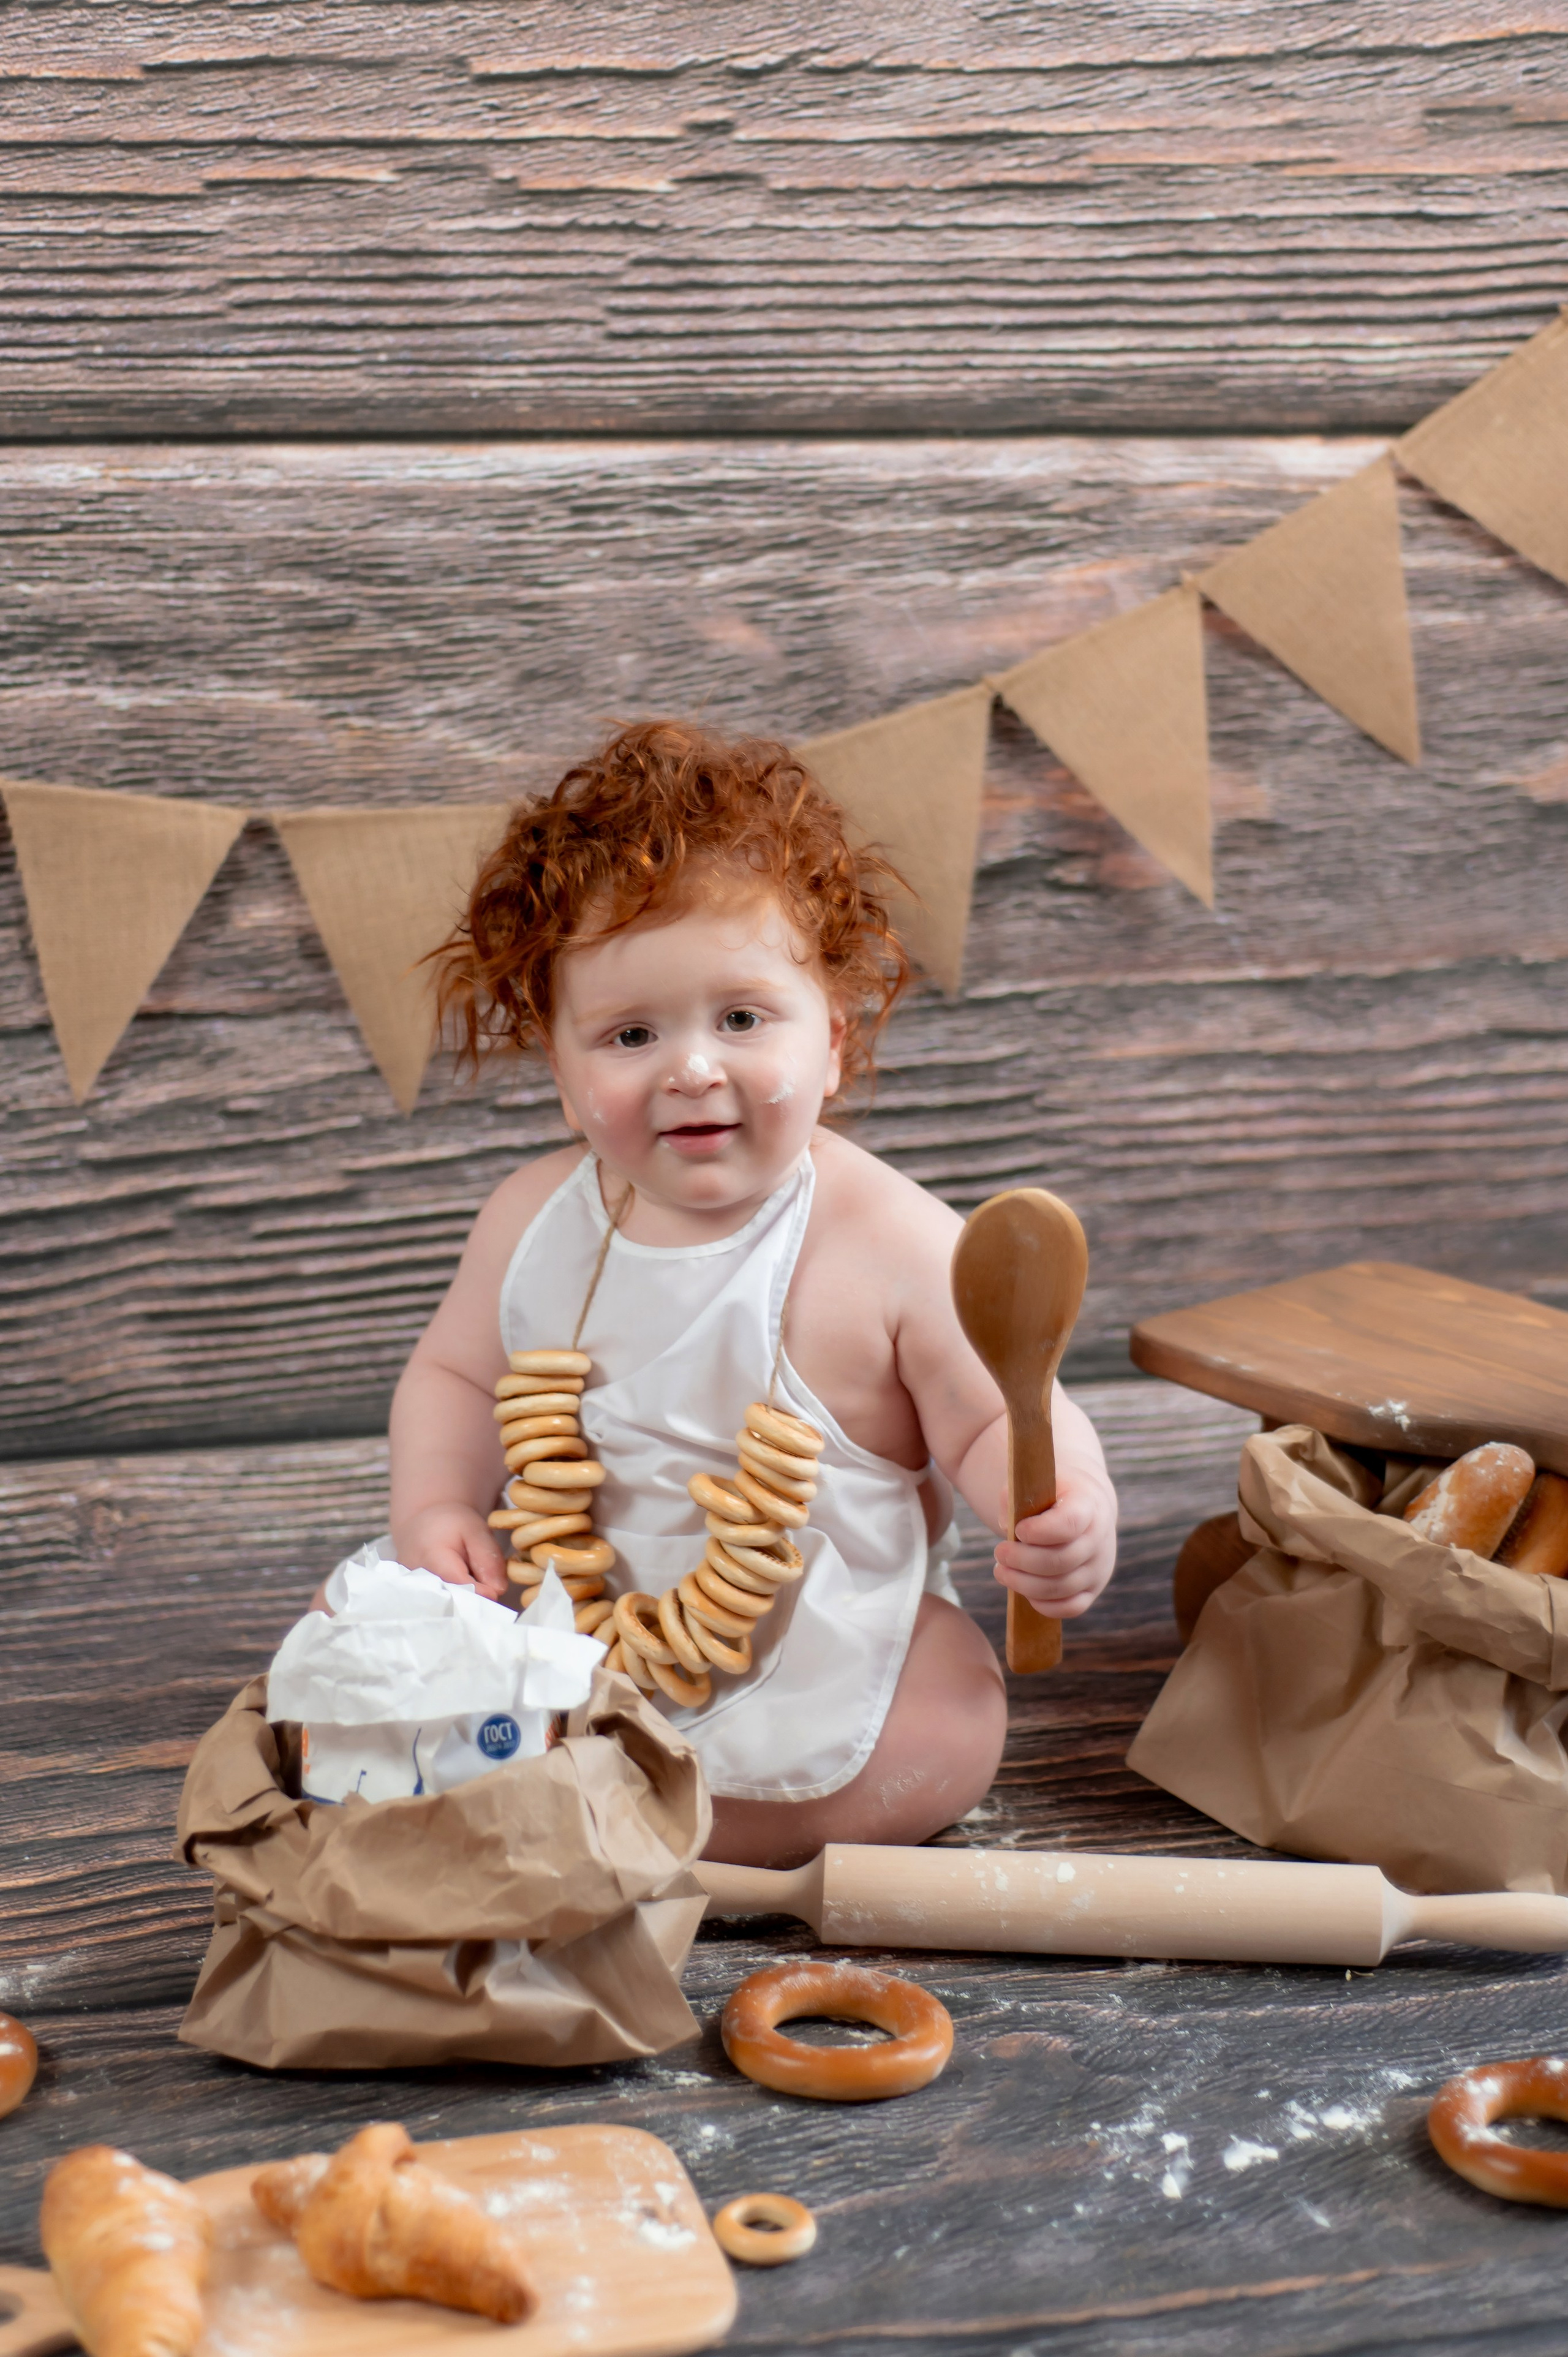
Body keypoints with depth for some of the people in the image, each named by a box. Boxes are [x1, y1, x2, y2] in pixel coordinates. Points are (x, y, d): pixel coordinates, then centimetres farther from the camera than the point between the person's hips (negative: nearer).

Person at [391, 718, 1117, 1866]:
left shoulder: (894, 1244, -18)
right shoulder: (537, 1220, -5)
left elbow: (997, 1420, -14)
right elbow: (457, 1377, 11)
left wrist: (1068, 1509, -35)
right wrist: (435, 1507, -8)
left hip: (820, 1638, -2)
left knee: (951, 1734, -30)